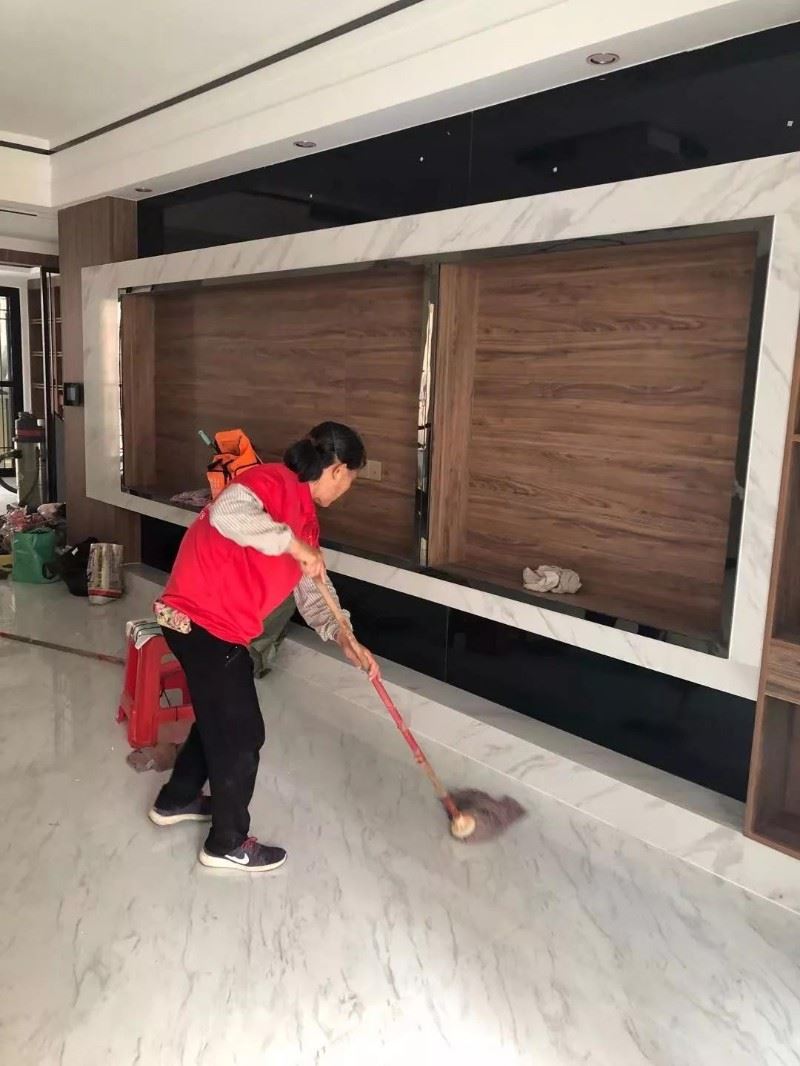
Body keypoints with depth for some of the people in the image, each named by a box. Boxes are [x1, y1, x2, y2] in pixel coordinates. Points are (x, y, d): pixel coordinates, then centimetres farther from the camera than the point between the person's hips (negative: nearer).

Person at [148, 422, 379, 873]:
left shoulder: (306, 517, 13)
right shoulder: (275, 481, -16)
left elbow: (312, 594, 12)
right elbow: (226, 513, -36)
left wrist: (345, 639, 0)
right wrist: (291, 542, -29)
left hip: (218, 623, 10)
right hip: (202, 620, -10)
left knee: (219, 715, 26)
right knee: (242, 732, 3)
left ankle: (177, 800, 48)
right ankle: (229, 844, 21)